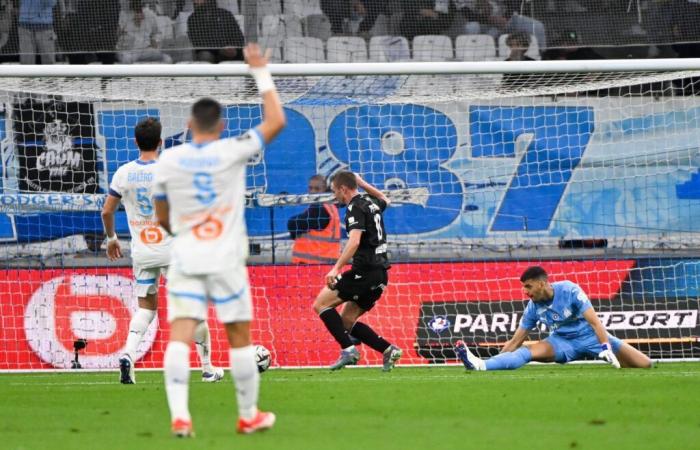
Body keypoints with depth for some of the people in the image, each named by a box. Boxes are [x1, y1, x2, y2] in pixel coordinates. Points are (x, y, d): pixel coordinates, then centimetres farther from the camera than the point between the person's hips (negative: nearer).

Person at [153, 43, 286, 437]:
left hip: (185, 259, 2)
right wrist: (262, 74, 8)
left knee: (180, 336, -6)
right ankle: (249, 415, 19)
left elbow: (162, 219, 11)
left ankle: (179, 415, -22)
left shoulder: (169, 160, 2)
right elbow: (277, 122, 1)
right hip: (227, 258, -1)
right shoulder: (232, 152, -6)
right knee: (240, 336, 10)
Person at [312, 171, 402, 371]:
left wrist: (336, 268, -32)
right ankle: (388, 349, 3)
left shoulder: (356, 208, -11)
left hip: (364, 271, -9)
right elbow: (384, 200, 42)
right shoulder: (371, 203, 15)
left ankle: (348, 349, -15)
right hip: (380, 275, 9)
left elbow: (354, 242, -26)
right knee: (346, 321, 14)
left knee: (321, 304, -5)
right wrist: (363, 184, 41)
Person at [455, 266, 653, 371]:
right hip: (562, 343, 2)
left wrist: (606, 349, -33)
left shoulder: (570, 291, -18)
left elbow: (595, 322, -21)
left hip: (590, 337, -2)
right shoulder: (533, 307, -5)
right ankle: (481, 365, -48)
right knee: (528, 351, -28)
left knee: (644, 364, -15)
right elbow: (515, 341, 0)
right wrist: (494, 362, -10)